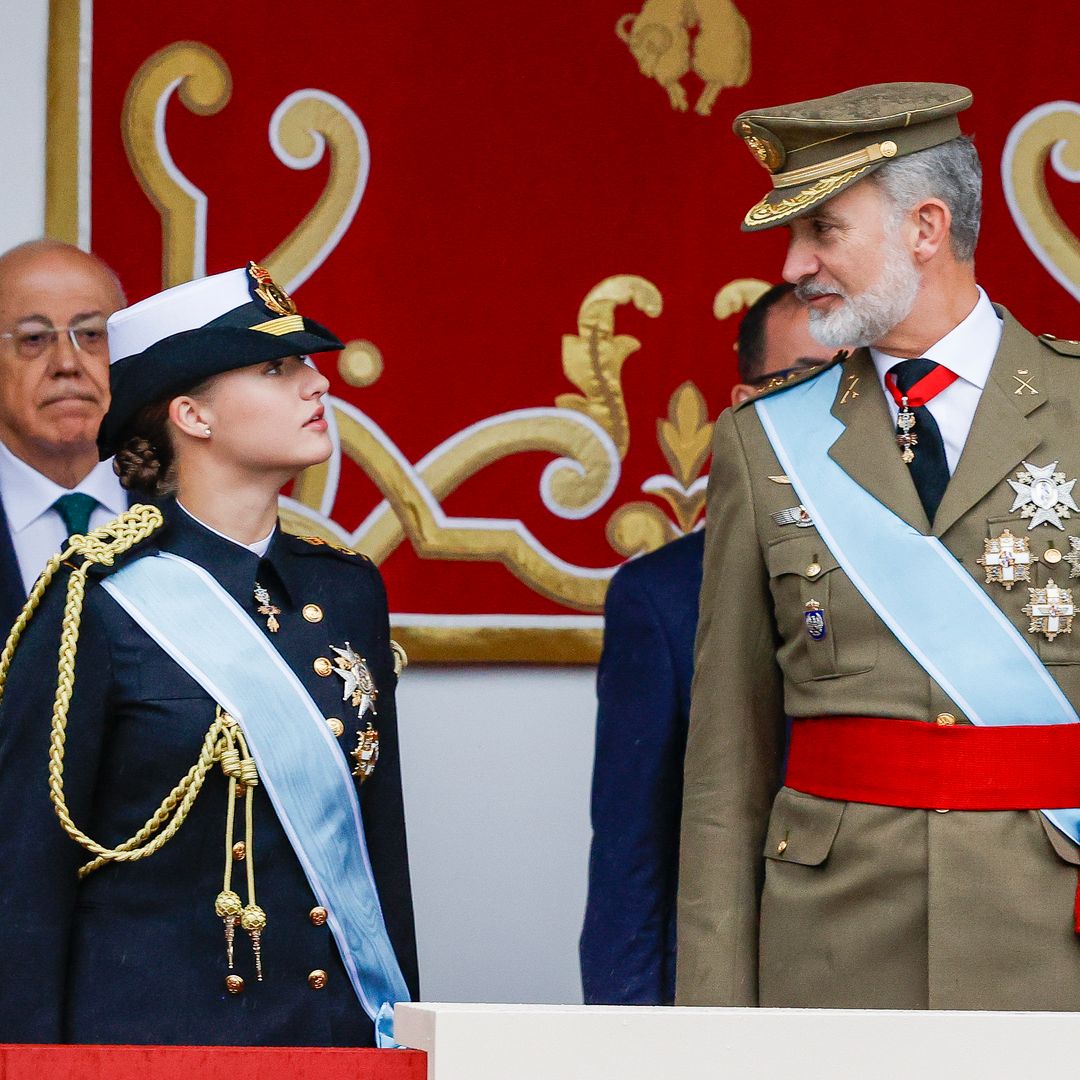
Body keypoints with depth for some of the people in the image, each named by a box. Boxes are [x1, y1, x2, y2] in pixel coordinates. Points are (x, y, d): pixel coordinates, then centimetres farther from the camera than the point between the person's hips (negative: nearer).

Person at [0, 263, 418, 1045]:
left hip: (337, 1036, 5)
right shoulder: (98, 604, -7)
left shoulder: (348, 590, 10)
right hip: (147, 1037, -5)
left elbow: (382, 839, 14)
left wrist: (402, 1034, 11)